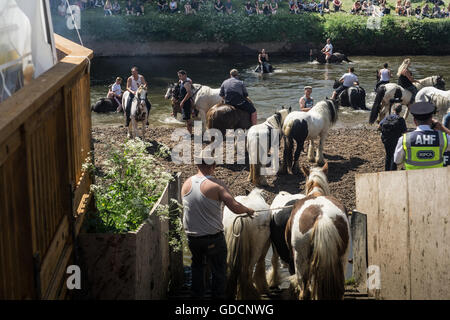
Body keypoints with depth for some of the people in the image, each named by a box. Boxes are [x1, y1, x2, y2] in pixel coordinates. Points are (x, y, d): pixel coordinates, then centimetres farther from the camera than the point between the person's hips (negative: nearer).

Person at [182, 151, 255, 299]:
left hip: (192, 236, 5)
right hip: (213, 238, -5)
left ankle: (197, 295, 31)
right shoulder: (216, 185, -18)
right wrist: (248, 210, -3)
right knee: (219, 271, 11)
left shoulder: (187, 183, -1)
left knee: (197, 265, 25)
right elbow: (235, 208, -22)